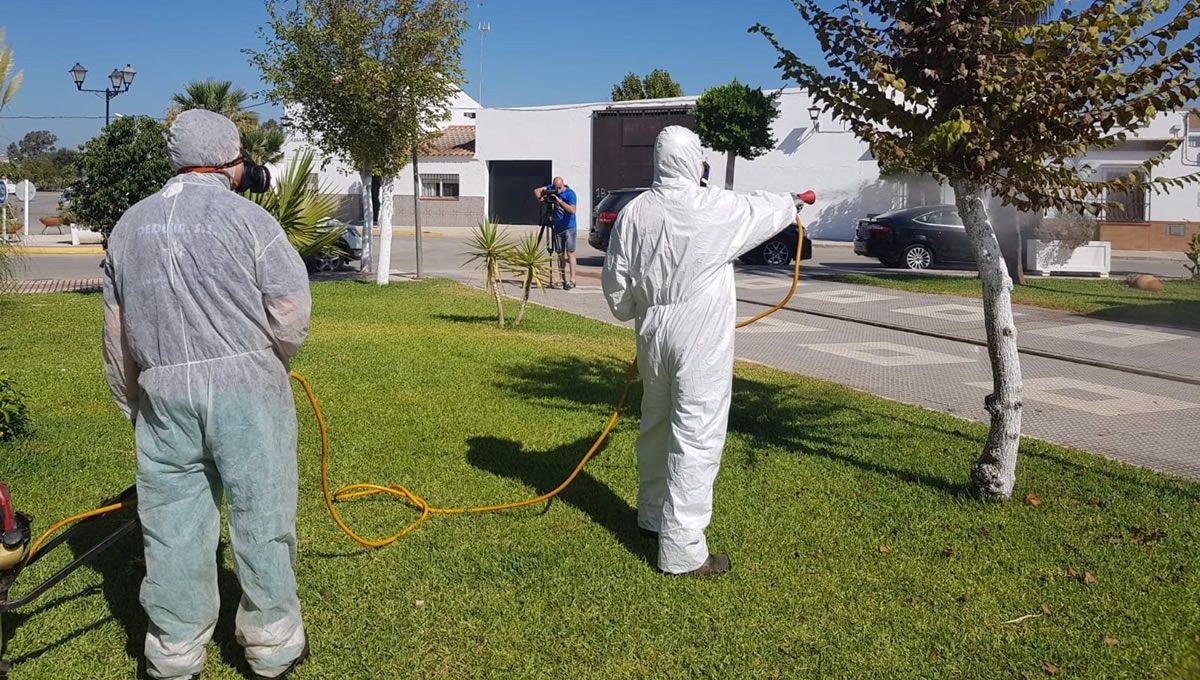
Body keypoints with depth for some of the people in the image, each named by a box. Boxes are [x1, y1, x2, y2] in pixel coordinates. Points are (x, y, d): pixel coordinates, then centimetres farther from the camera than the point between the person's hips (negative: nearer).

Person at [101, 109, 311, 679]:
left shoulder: (128, 226, 10)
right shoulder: (247, 218, -7)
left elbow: (116, 334, 15)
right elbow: (292, 311, -9)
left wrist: (131, 403, 25)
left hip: (162, 392, 4)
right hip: (245, 387, -4)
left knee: (172, 524, 11)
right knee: (261, 516, 7)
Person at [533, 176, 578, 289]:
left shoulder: (570, 193, -13)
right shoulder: (551, 188, 3)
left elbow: (572, 210, -23)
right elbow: (537, 190, 2)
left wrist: (560, 201, -28)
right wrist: (539, 197, -19)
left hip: (569, 227, -5)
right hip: (557, 227, 6)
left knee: (570, 252, -10)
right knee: (560, 254, 7)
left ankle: (572, 280, -12)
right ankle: (563, 280, 13)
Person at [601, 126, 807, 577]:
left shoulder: (634, 212, 1)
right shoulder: (716, 209, -10)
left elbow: (615, 281, 7)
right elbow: (767, 210, 10)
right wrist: (792, 202, 32)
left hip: (653, 333, 6)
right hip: (700, 340, -6)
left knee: (656, 424, 20)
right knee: (696, 437, -2)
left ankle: (652, 514, 38)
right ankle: (682, 549, 0)